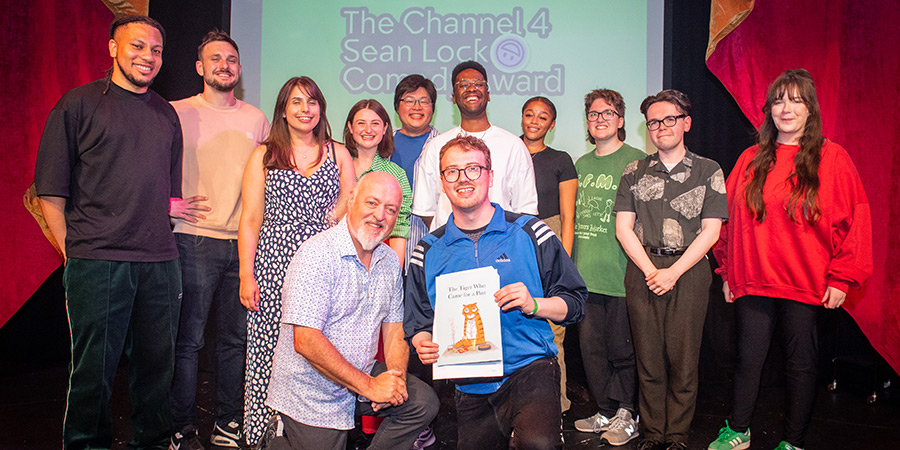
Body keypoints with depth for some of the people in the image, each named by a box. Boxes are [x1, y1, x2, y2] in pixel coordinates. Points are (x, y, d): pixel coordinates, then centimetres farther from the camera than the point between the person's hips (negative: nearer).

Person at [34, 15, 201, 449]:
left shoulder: (166, 113, 16)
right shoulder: (79, 104, 2)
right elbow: (51, 189, -1)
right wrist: (71, 250, -4)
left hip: (160, 262, 4)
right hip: (96, 262, -4)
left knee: (156, 363, 11)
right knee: (94, 366, 4)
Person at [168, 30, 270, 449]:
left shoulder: (256, 118, 13)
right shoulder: (178, 113, 3)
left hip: (244, 242, 3)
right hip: (194, 240, -3)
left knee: (236, 338, 7)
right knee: (188, 339, 1)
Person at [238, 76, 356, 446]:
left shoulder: (338, 154, 13)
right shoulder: (264, 155, 10)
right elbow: (250, 220, 6)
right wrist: (246, 275, -2)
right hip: (274, 265, -1)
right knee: (269, 350, -2)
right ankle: (264, 434, 11)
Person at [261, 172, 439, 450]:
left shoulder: (390, 262, 4)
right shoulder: (318, 254, -20)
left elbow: (393, 328, 10)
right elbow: (306, 341, -26)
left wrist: (395, 377, -11)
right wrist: (369, 386, -23)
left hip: (363, 375, 6)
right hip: (312, 393, -6)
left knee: (424, 402, -5)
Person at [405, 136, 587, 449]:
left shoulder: (530, 233, 1)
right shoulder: (428, 252, 8)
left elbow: (574, 302, 3)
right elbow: (417, 323, 13)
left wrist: (532, 305, -14)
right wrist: (424, 345, -8)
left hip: (529, 367, -3)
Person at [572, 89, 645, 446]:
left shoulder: (636, 162, -2)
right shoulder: (581, 164, 15)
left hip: (621, 273, -5)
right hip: (585, 274, 5)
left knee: (622, 349, 3)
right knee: (591, 346, 9)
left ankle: (626, 415, 19)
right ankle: (606, 412, 24)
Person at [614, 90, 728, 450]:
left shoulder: (709, 172, 6)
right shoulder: (634, 172, 11)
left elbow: (710, 231, -1)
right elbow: (623, 227, 6)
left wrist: (673, 272, -9)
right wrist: (650, 270, -6)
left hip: (689, 270, -1)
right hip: (642, 269, 2)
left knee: (683, 357, 0)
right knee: (648, 356, 4)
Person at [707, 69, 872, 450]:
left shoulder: (831, 158, -1)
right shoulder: (751, 159, 8)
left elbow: (856, 219, -2)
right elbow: (730, 218, 11)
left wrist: (841, 278, -6)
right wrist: (727, 270, 9)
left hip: (806, 285, -2)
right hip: (752, 282, 3)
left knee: (800, 364, 8)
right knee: (748, 359, 9)